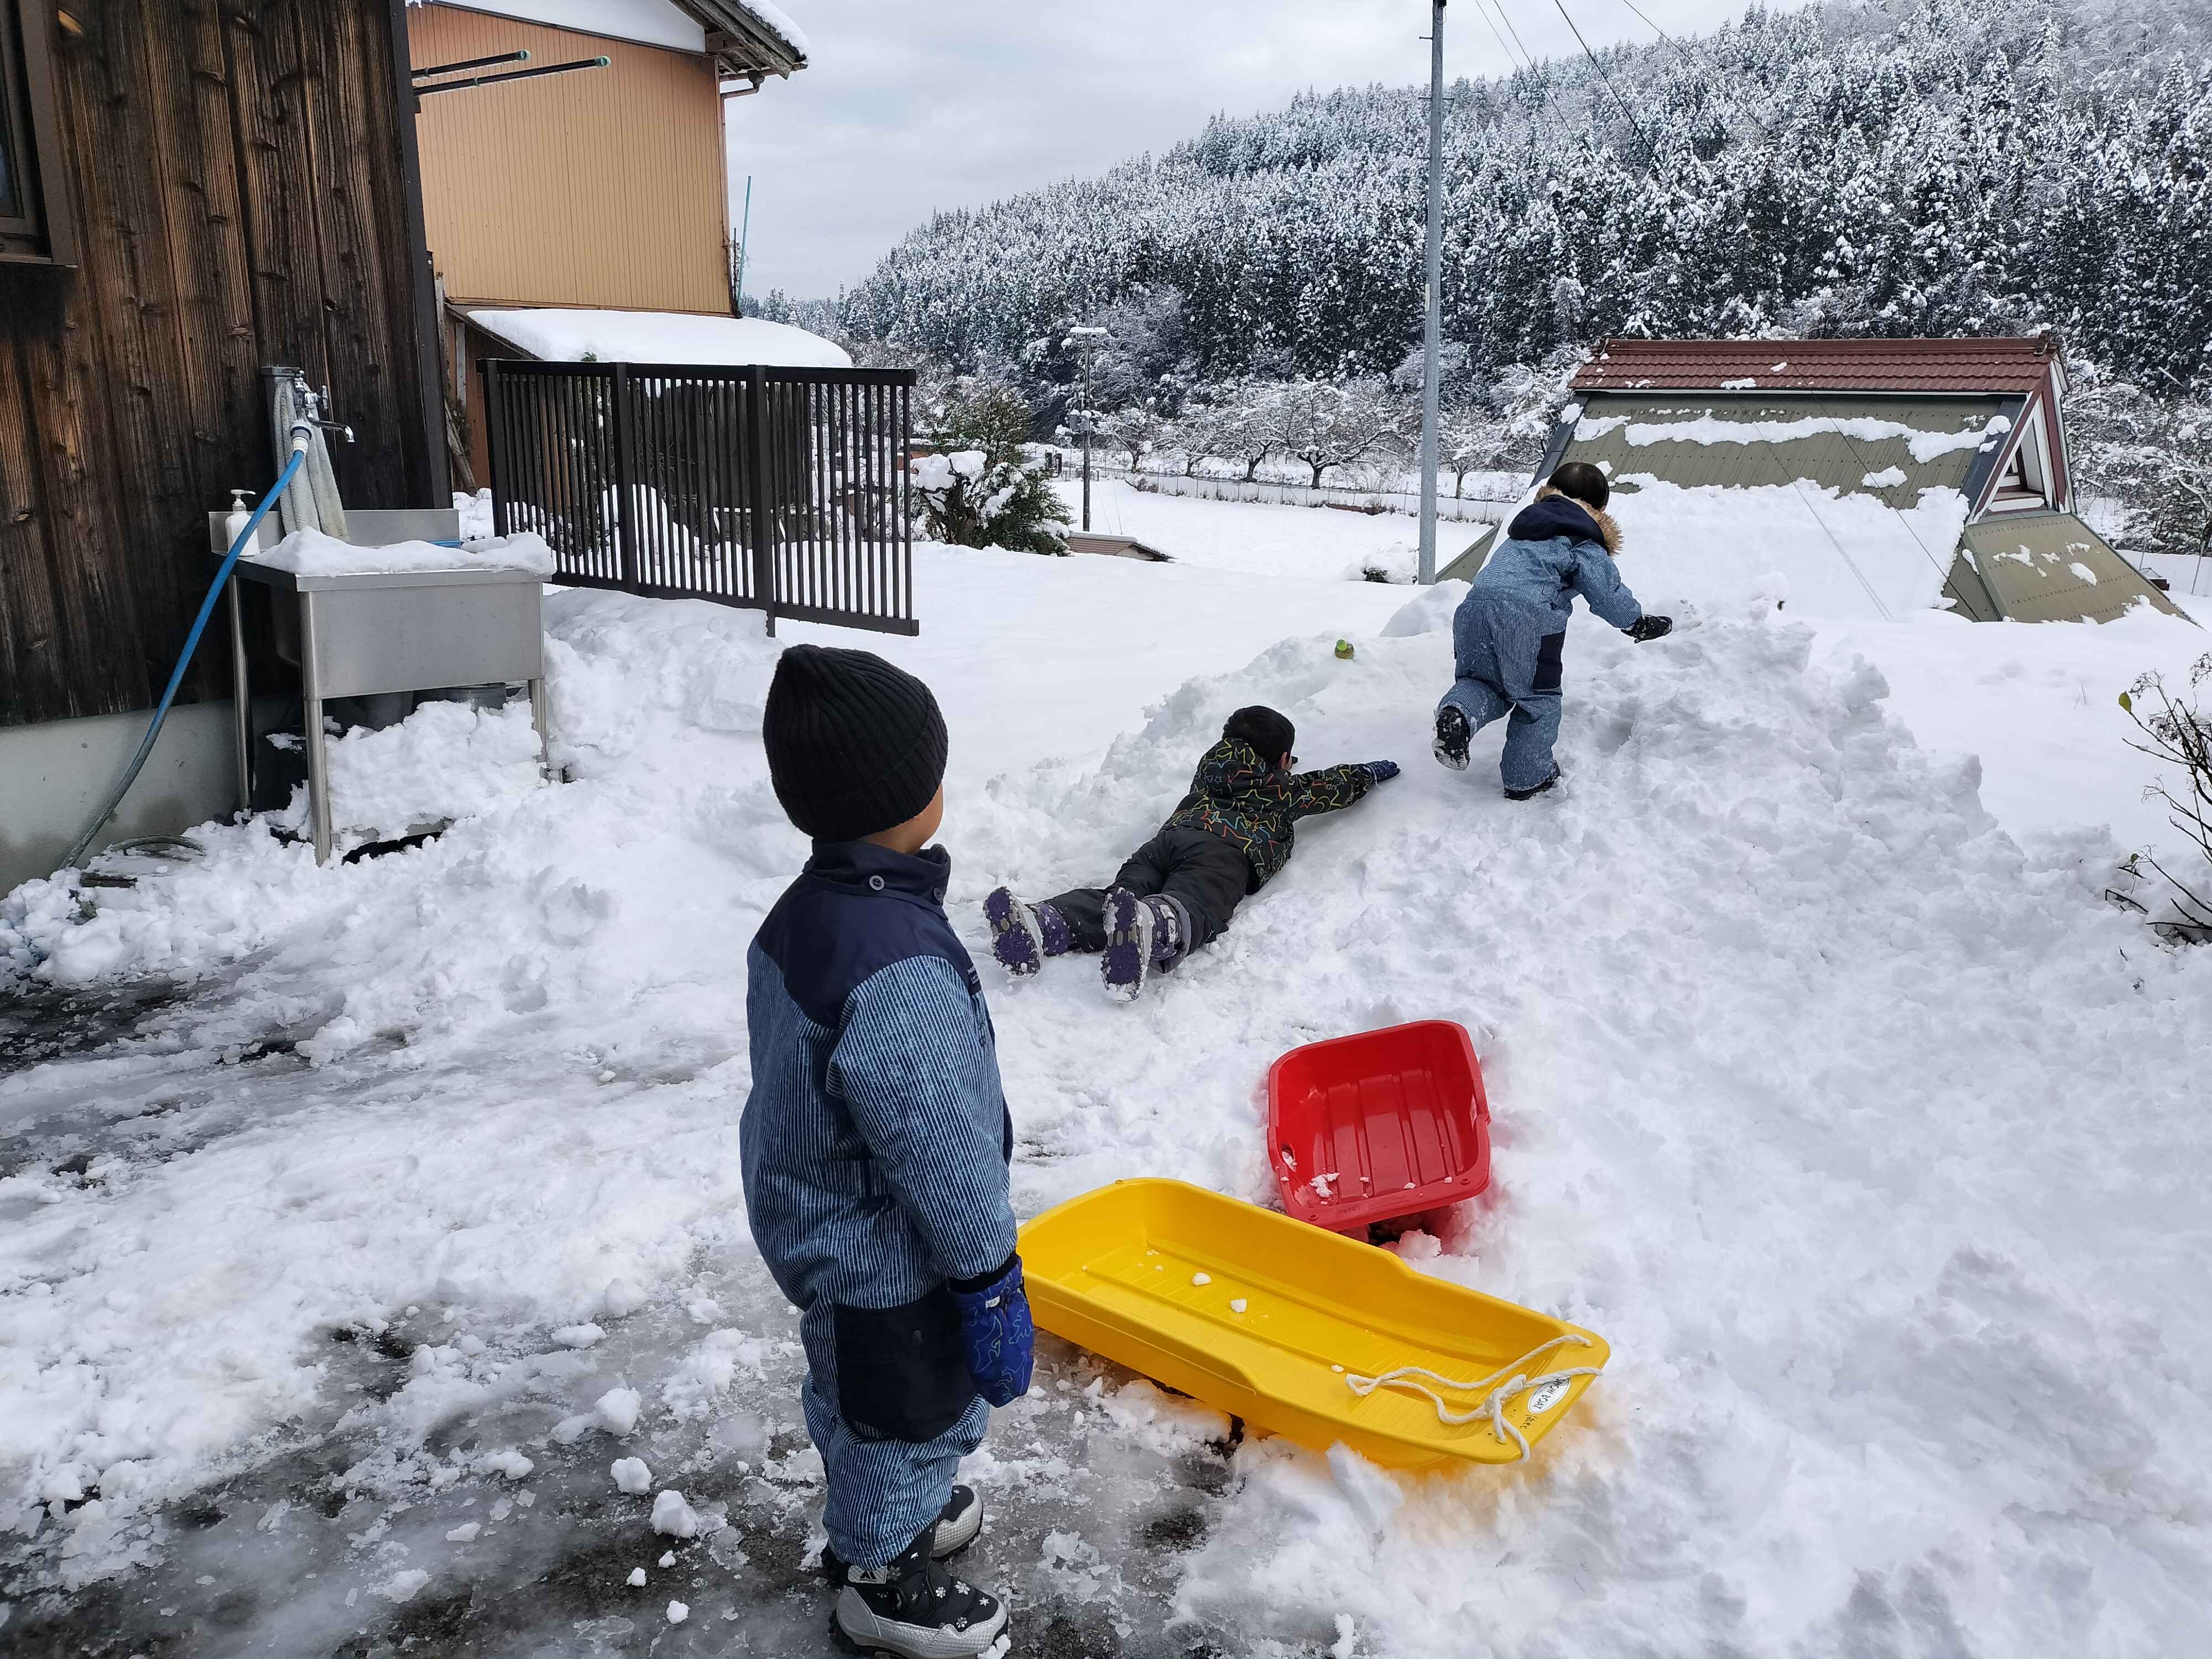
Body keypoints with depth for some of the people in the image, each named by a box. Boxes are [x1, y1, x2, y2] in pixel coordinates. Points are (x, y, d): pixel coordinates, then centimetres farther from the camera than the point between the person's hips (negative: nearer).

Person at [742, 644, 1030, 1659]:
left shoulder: (800, 915, -4)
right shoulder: (898, 971, -36)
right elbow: (941, 1150, -30)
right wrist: (991, 1285, -18)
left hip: (815, 1223, 9)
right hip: (889, 1264, -9)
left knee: (861, 1404, 30)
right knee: (914, 1415, 16)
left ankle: (886, 1518, 55)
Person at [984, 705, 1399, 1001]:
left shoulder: (1212, 764, 41)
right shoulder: (1285, 790, 29)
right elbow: (1331, 786, 43)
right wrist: (1370, 772, 62)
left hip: (1171, 835, 5)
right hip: (1228, 852, -5)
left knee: (1120, 895, -16)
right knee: (1192, 909, -32)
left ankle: (1041, 923, -45)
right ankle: (1150, 925, -69)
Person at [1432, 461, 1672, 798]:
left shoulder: (1522, 532, 32)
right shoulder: (1583, 543, 11)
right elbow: (1608, 591, 5)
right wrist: (1638, 623, 20)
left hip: (1474, 606, 5)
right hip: (1527, 615, -5)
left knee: (1484, 682, 22)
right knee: (1538, 697, 13)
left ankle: (1458, 712, -12)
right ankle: (1528, 778, 17)